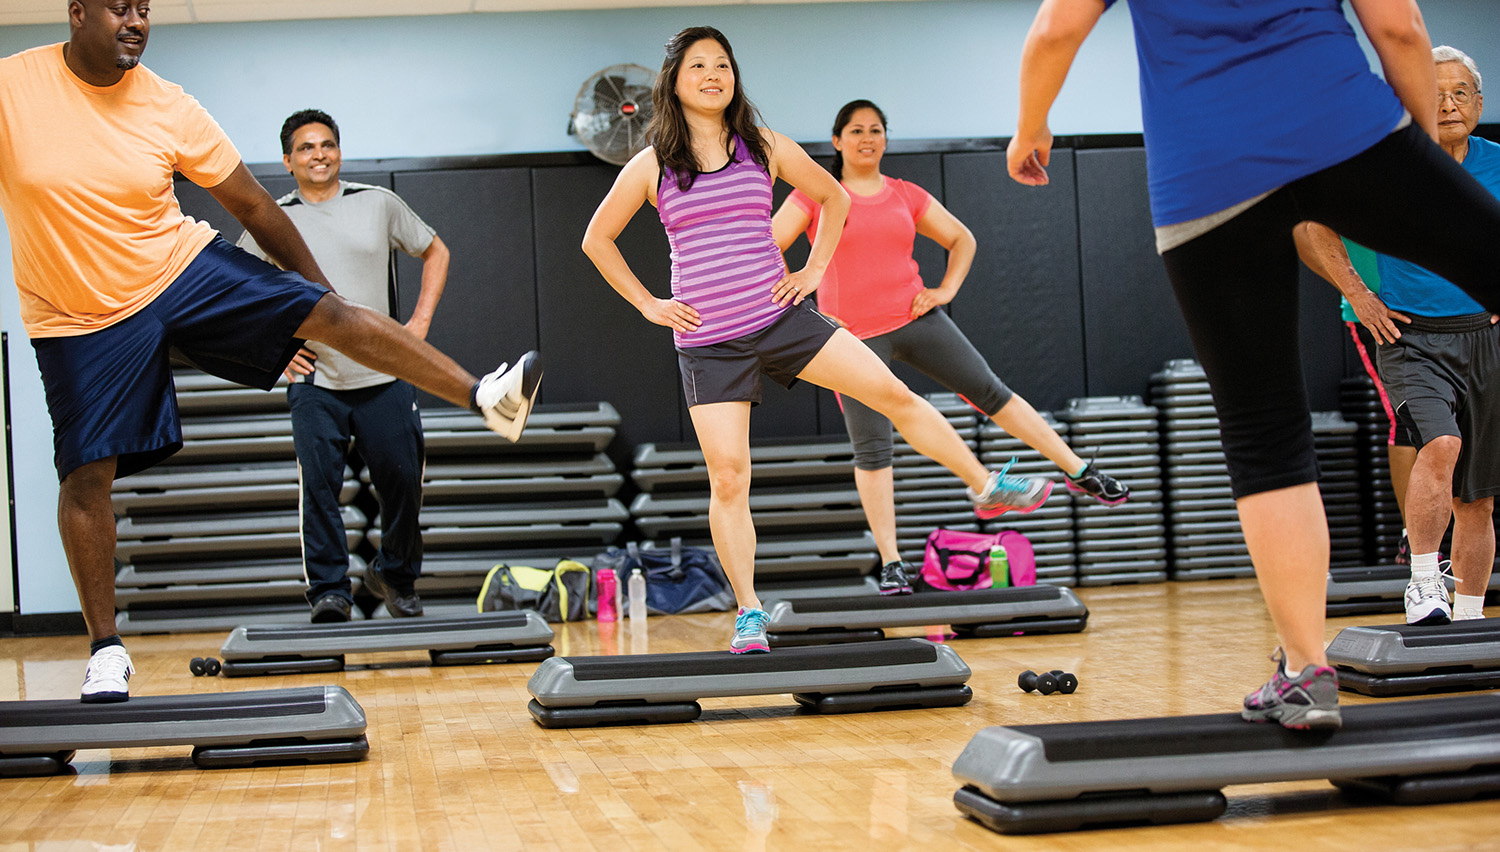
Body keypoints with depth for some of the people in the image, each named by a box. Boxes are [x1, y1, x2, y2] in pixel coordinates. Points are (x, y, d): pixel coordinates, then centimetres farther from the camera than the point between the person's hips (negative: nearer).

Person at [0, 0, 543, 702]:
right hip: (82, 320, -1)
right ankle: (105, 650, 12)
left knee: (331, 314, -12)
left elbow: (252, 205, 2)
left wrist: (314, 285, 9)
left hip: (184, 267, 2)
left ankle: (485, 399, -7)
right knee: (86, 474, -3)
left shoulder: (170, 108, -7)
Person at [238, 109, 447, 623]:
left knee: (402, 480, 2)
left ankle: (396, 576, 23)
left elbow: (435, 252, 16)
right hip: (314, 381, -1)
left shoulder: (378, 204, 5)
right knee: (318, 485, -9)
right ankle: (329, 590, 0)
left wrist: (420, 321, 6)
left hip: (384, 375, 1)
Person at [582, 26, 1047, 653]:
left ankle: (984, 487, 13)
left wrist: (814, 269, 10)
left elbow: (833, 197, 20)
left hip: (781, 319, 2)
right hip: (709, 342, -2)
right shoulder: (651, 167, 0)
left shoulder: (765, 149, 4)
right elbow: (597, 240, 11)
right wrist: (647, 304, 5)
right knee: (727, 477, -6)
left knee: (894, 394, -5)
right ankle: (748, 614, 5)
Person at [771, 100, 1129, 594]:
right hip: (855, 337, -3)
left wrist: (947, 289, 4)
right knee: (870, 448, -4)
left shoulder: (906, 196, 8)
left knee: (990, 393, 3)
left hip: (915, 318, 3)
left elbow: (962, 240, 19)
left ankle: (1080, 473, 14)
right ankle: (891, 563, 3)